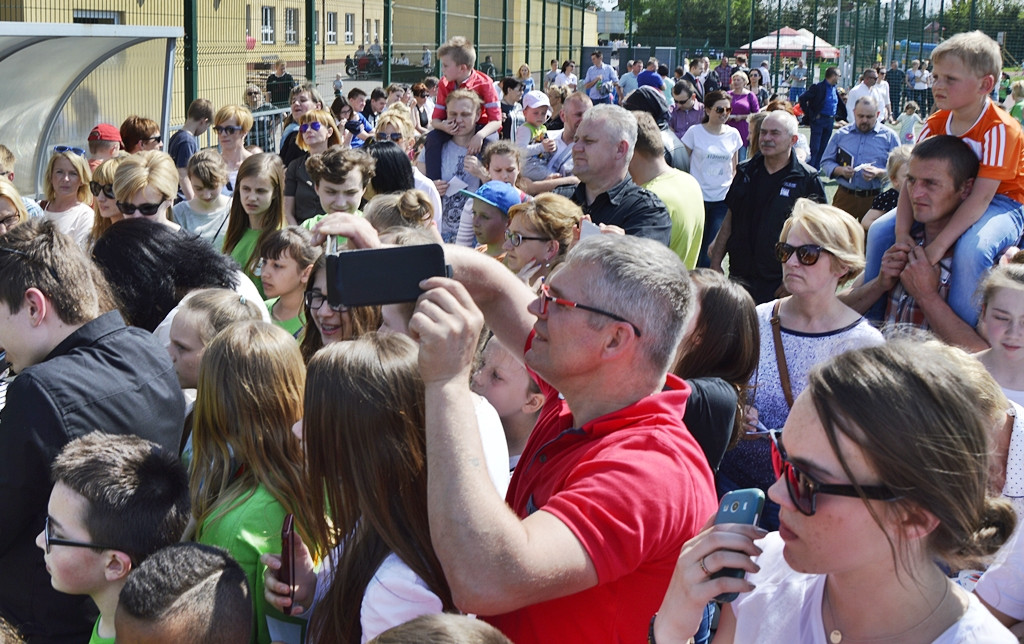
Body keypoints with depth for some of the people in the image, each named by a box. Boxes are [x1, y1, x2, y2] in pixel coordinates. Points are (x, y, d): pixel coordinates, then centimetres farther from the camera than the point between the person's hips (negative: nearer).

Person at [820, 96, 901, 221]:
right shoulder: (841, 134, 11)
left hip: (875, 199, -1)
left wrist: (879, 173, -20)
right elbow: (826, 162, 11)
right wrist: (840, 170, -9)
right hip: (845, 196, 1)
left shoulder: (889, 136, 4)